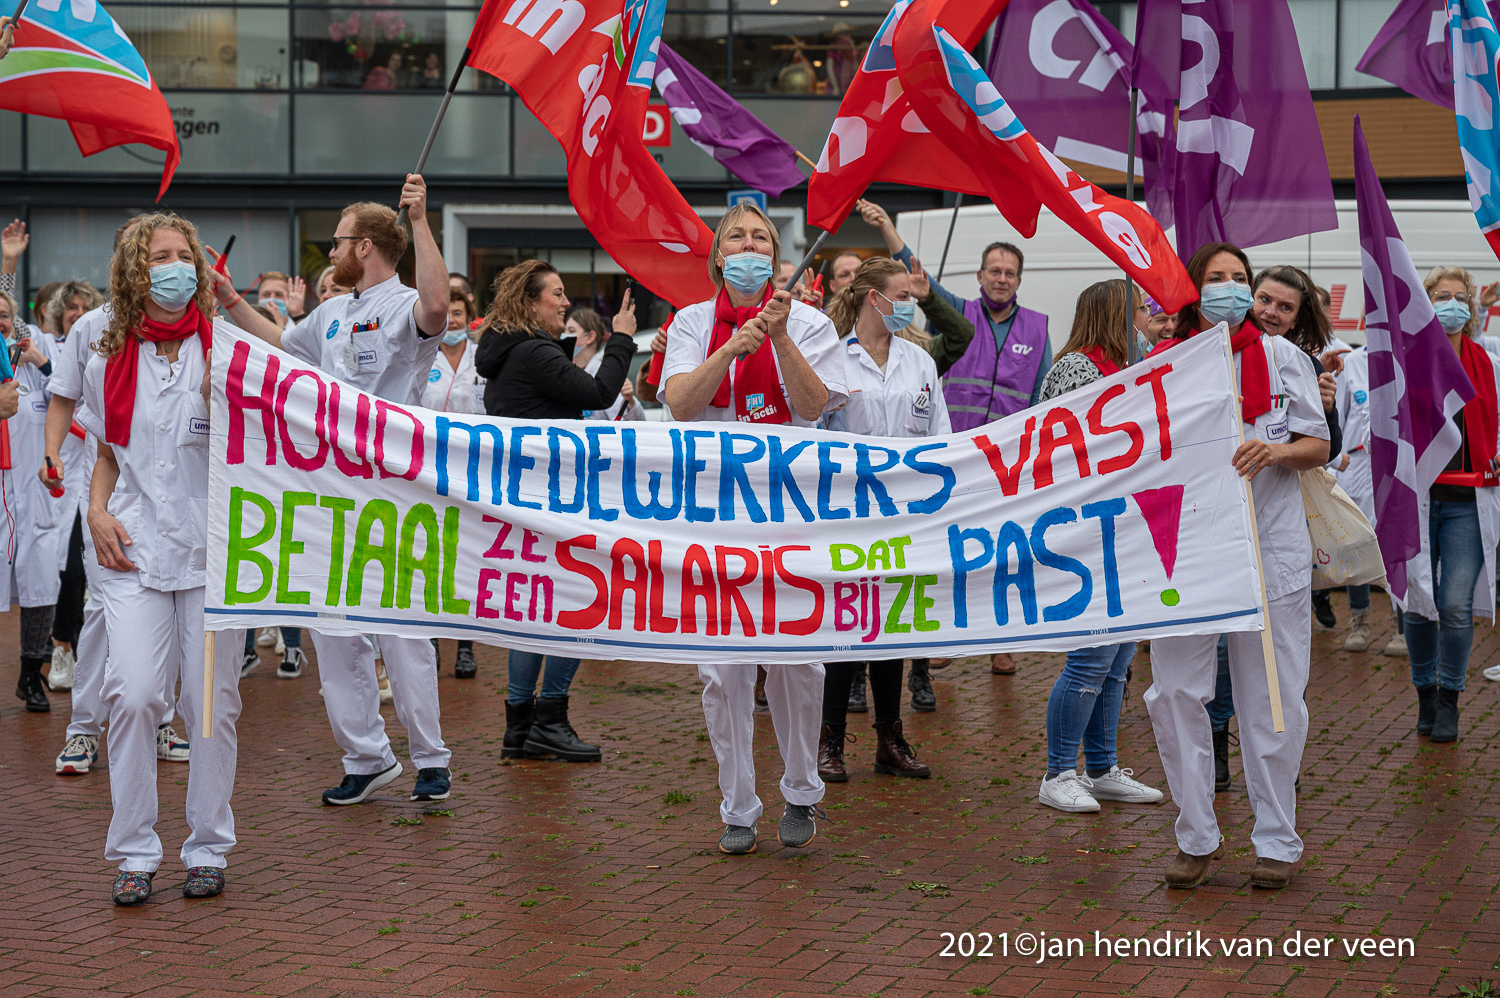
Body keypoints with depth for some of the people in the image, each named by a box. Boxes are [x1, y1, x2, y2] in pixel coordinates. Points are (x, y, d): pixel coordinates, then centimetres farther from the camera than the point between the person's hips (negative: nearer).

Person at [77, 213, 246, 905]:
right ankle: (134, 853, 2)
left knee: (212, 702, 2)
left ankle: (208, 848, 17)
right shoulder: (111, 361, 9)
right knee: (133, 694, -11)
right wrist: (97, 511, 3)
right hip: (136, 549, 1)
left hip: (215, 547, -1)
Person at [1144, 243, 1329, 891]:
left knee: (1272, 700, 3)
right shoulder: (1164, 362, 6)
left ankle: (1276, 841, 16)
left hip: (1271, 545, 0)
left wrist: (1275, 452, -15)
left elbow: (1318, 446, 6)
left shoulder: (1281, 357, 6)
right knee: (1175, 692, 0)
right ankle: (1197, 836, 13)